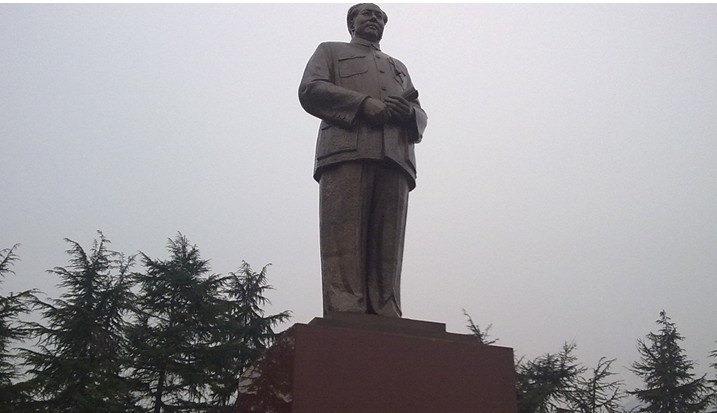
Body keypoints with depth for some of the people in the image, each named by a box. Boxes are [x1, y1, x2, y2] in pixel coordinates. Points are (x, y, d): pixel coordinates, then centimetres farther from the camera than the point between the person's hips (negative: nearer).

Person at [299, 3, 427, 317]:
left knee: (387, 251, -10)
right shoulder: (330, 51, 28)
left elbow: (420, 117, 27)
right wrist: (364, 103, -7)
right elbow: (310, 90, 7)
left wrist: (409, 111, 1)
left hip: (395, 159, 4)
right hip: (346, 150, -3)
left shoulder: (398, 67, 39)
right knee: (344, 245, -17)